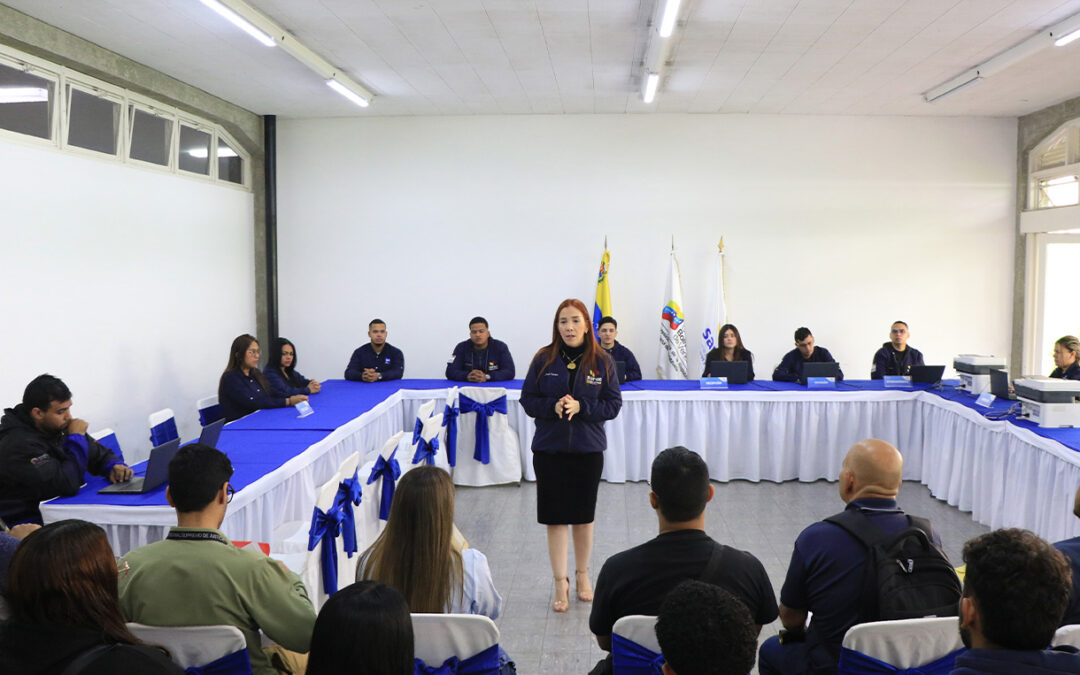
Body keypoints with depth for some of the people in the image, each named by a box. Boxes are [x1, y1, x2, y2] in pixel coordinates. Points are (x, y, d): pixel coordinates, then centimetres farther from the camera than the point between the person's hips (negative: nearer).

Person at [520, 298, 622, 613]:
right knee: (555, 517, 1)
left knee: (583, 516, 13)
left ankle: (582, 576, 32)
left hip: (588, 449, 1)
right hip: (549, 448, 0)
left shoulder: (602, 362, -2)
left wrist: (581, 407, -17)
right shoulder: (543, 359, -2)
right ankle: (560, 583, 12)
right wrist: (553, 407, -18)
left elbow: (614, 405, -2)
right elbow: (527, 400, 1)